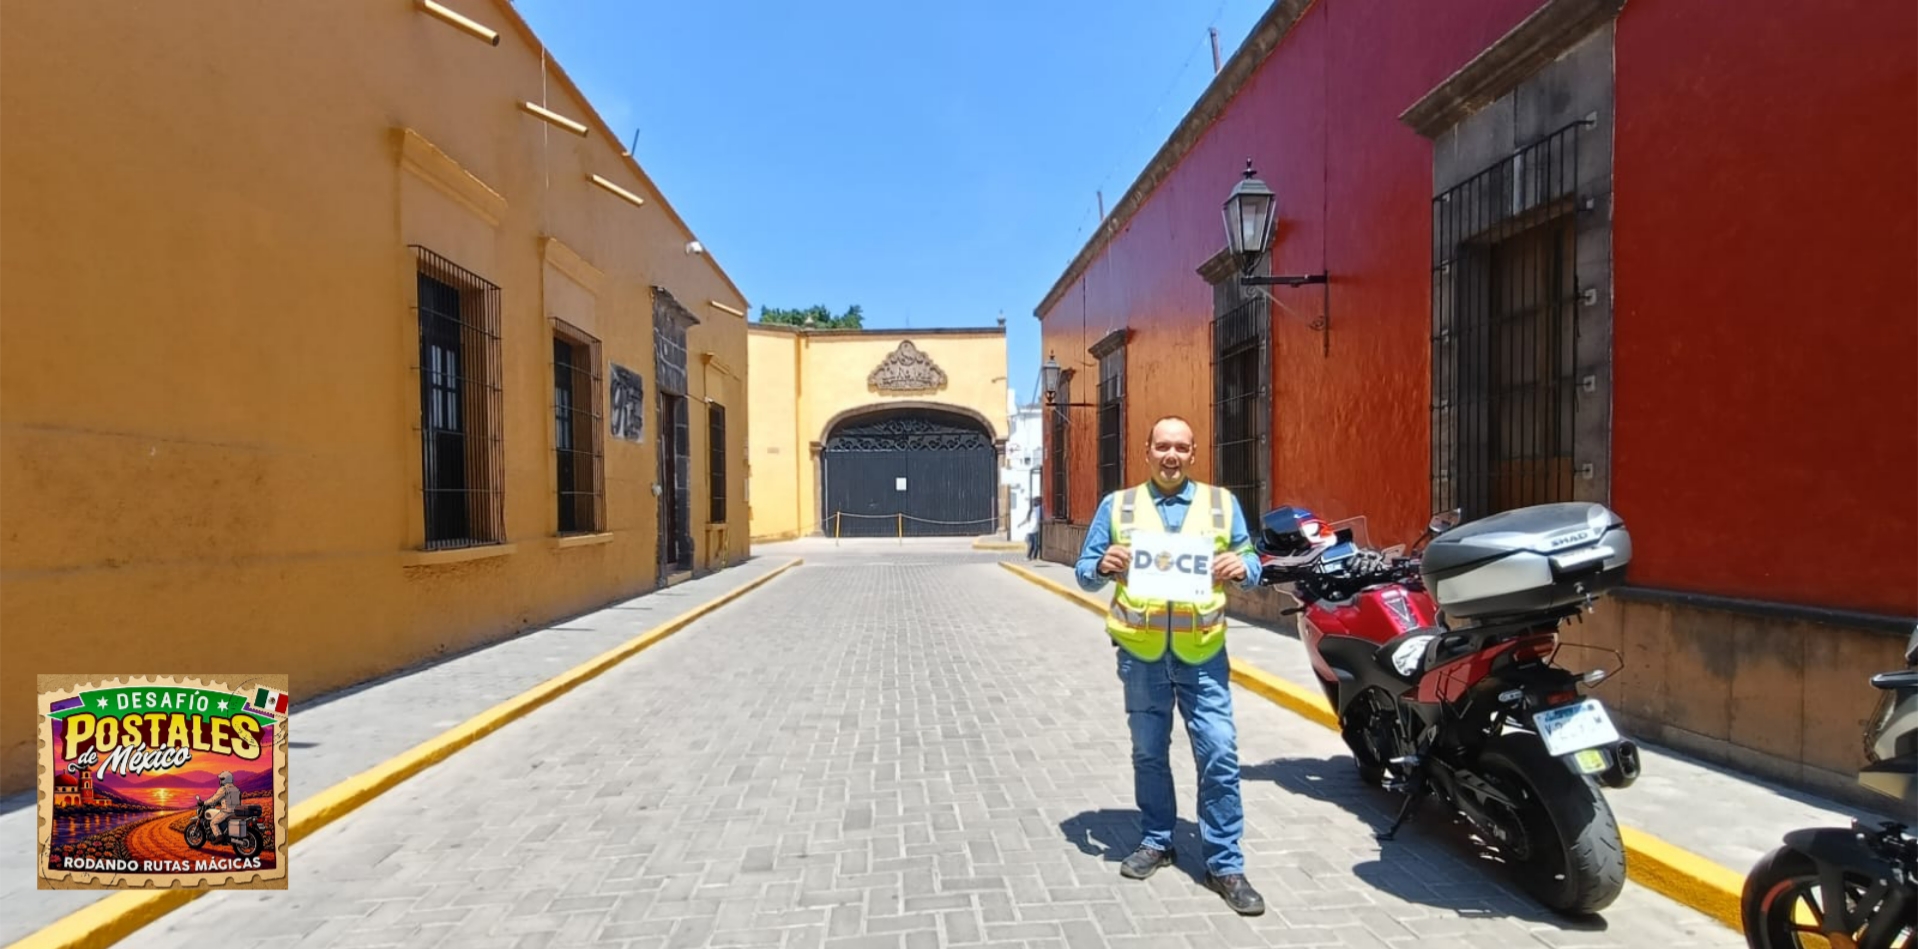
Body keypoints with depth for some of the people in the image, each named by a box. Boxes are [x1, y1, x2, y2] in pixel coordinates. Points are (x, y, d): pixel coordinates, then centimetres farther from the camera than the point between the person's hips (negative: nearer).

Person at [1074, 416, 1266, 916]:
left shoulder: (1222, 502, 6)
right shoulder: (1117, 505, 4)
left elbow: (1251, 567, 5)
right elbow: (1084, 572, 2)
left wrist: (1242, 567, -18)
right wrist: (1104, 566, -20)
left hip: (1202, 653, 0)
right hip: (1141, 653, 1)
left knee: (1219, 756, -2)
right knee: (1149, 753, 13)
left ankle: (1225, 864, 12)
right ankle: (1156, 840, 32)